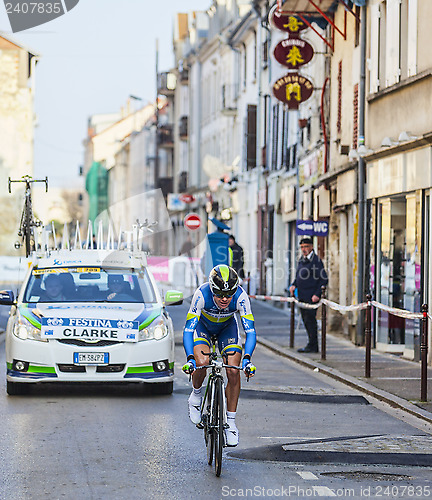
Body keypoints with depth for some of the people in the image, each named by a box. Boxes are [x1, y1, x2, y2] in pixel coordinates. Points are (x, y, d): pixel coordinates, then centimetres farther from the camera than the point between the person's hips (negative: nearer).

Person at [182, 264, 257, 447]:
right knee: (202, 363, -28)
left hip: (227, 327, 1)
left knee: (233, 371, -15)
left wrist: (247, 358, -46)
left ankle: (231, 422, -2)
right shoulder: (201, 295, -37)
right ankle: (196, 395, 4)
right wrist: (190, 358, -46)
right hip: (203, 326, -1)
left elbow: (250, 331, -31)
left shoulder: (240, 297, -34)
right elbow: (188, 329, -34)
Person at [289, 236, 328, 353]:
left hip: (311, 297, -9)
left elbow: (324, 279, -13)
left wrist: (317, 294, -19)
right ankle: (313, 345, 20)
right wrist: (293, 285, 6)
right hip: (302, 296, 9)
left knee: (310, 320, -8)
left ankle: (312, 346, -3)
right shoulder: (302, 260, 15)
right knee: (306, 321, 12)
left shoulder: (316, 260, -11)